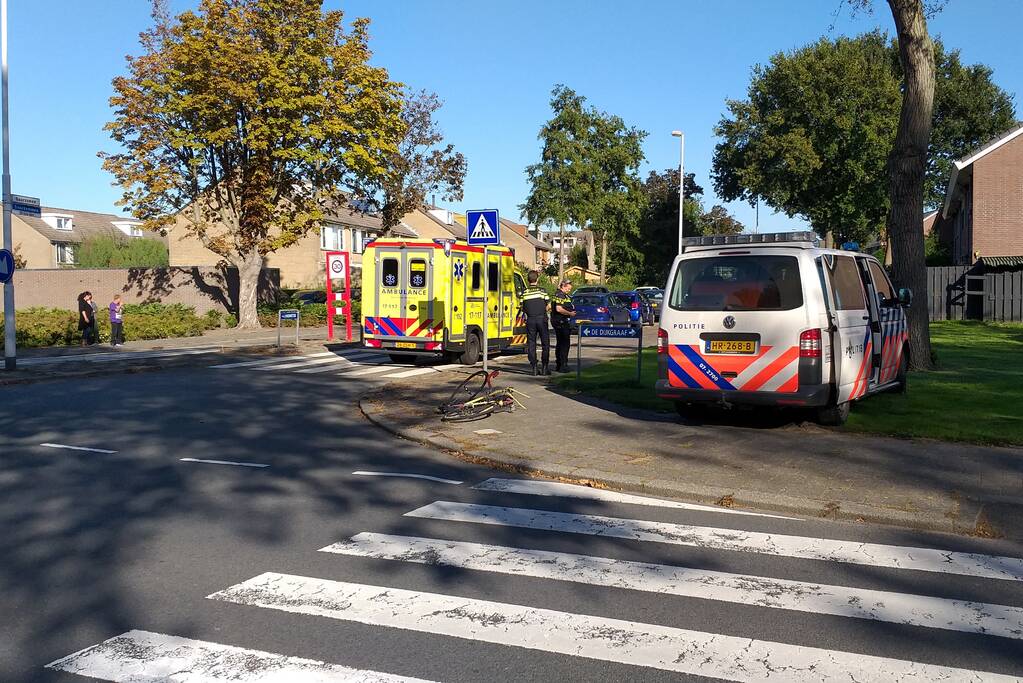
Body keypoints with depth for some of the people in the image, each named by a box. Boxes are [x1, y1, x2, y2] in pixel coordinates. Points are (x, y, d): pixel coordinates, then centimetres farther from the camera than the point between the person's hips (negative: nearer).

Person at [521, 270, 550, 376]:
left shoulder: (525, 293, 2)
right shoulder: (542, 291, -3)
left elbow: (523, 309, 4)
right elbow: (548, 305, -1)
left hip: (530, 320, 2)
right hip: (541, 319, -1)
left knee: (531, 344, 6)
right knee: (545, 343, 6)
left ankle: (534, 367, 3)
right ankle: (544, 367, 3)